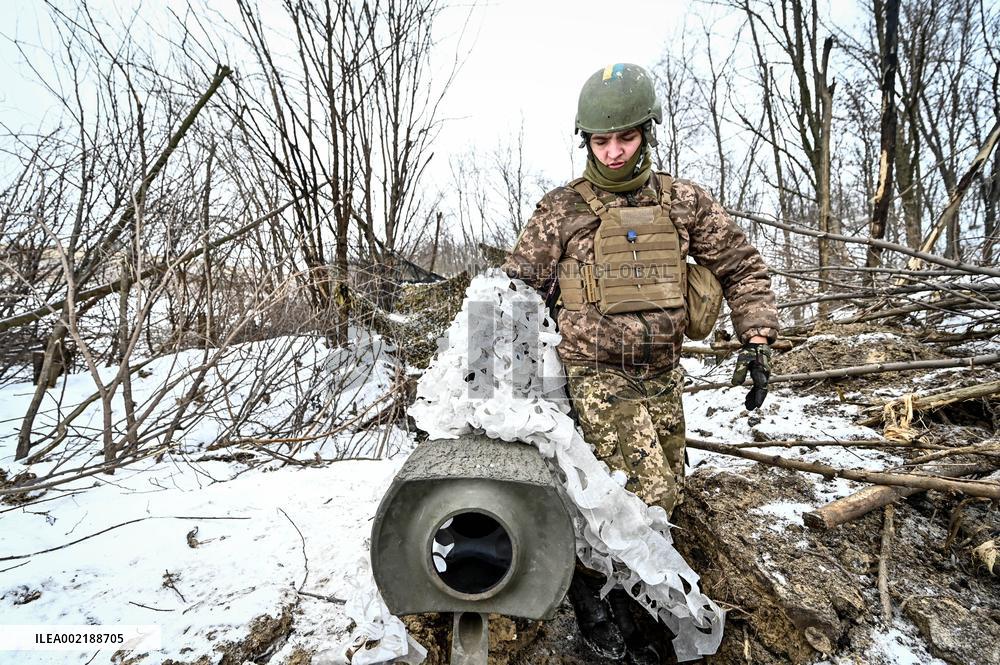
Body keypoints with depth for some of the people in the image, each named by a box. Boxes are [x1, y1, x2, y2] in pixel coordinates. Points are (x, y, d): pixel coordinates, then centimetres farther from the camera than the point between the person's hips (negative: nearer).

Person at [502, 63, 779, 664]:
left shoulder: (682, 201, 5)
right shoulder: (562, 210, -3)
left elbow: (743, 266, 10)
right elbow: (516, 288, 1)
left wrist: (758, 339, 0)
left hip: (663, 376, 5)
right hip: (598, 375, -5)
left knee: (668, 494, 13)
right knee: (647, 492, -16)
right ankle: (593, 591, 11)